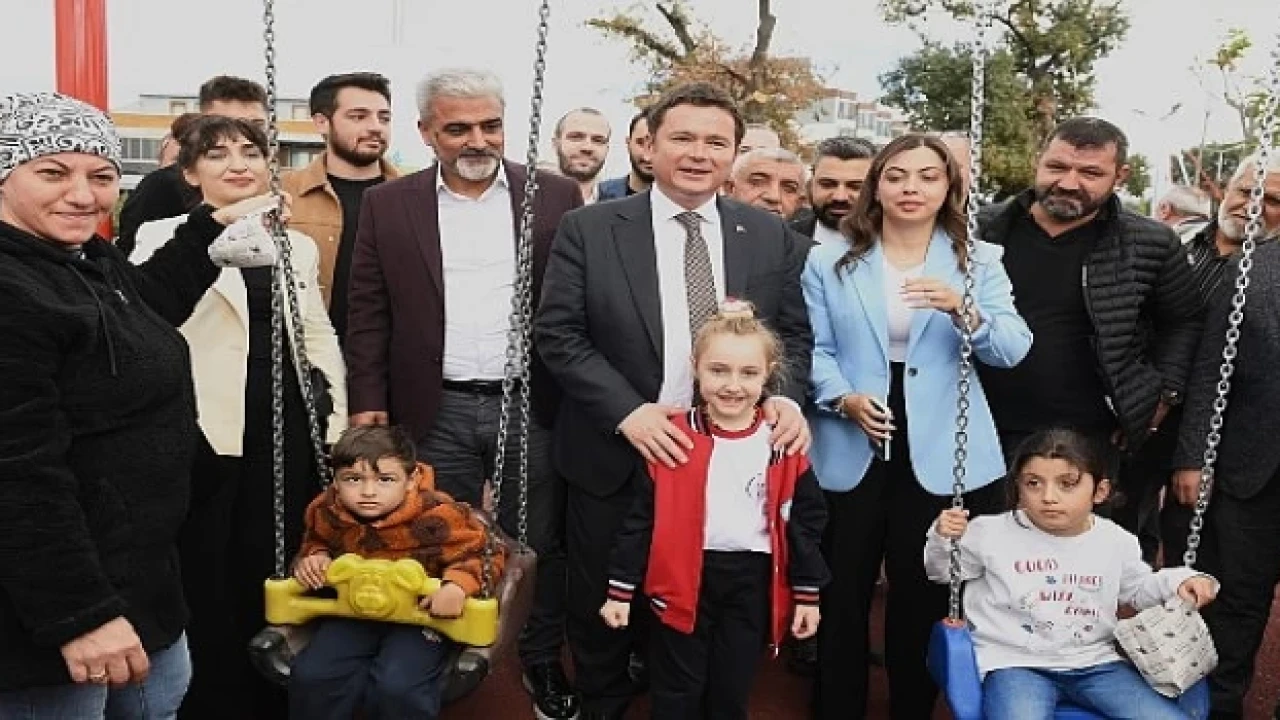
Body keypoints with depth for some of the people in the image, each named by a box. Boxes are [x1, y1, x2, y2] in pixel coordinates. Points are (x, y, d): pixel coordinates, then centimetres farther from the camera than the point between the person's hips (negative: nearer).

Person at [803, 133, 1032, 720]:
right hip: (849, 452, 0)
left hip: (941, 456, 0)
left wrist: (963, 310, -26)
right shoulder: (828, 260, 3)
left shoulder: (980, 261, 3)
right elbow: (814, 350, -1)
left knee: (922, 596, 13)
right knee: (840, 594, 10)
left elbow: (1012, 350, -8)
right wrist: (844, 398, -19)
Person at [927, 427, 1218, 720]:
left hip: (1095, 662, 4)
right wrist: (943, 539, -11)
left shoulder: (1117, 542, 7)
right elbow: (943, 572, 9)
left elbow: (1137, 590, 25)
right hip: (1016, 663, -4)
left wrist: (1178, 581, 7)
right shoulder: (992, 533, -3)